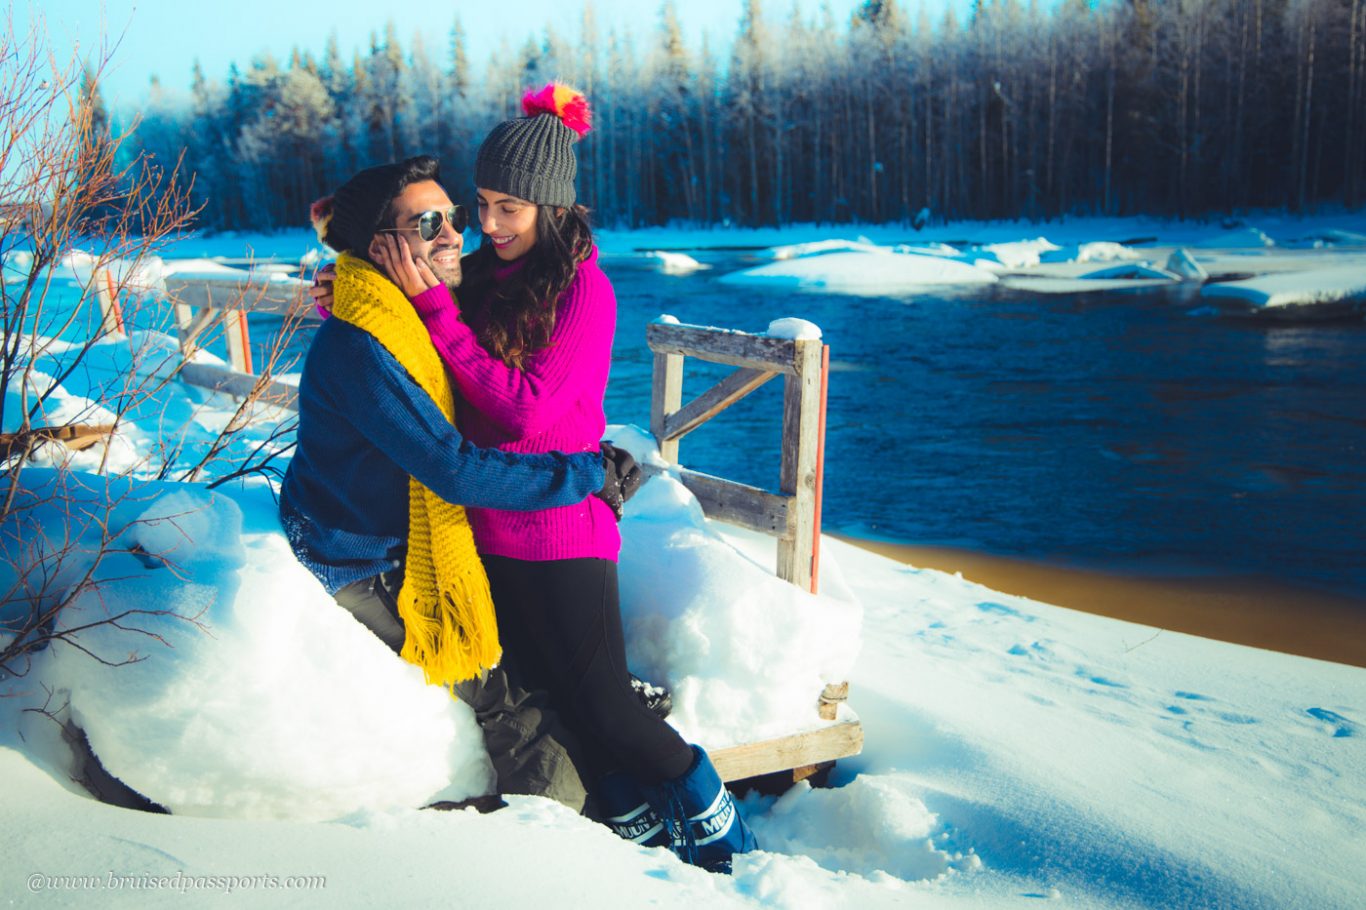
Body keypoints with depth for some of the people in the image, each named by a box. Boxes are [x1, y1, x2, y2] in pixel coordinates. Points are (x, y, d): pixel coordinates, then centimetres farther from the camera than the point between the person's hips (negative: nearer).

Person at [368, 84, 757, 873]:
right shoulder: (482, 277, 6)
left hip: (563, 530, -6)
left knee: (603, 704, -2)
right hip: (492, 526, 6)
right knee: (553, 697, 10)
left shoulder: (585, 289, -11)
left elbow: (527, 407, -20)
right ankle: (639, 826, 28)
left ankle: (715, 821, 21)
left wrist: (435, 305, -19)